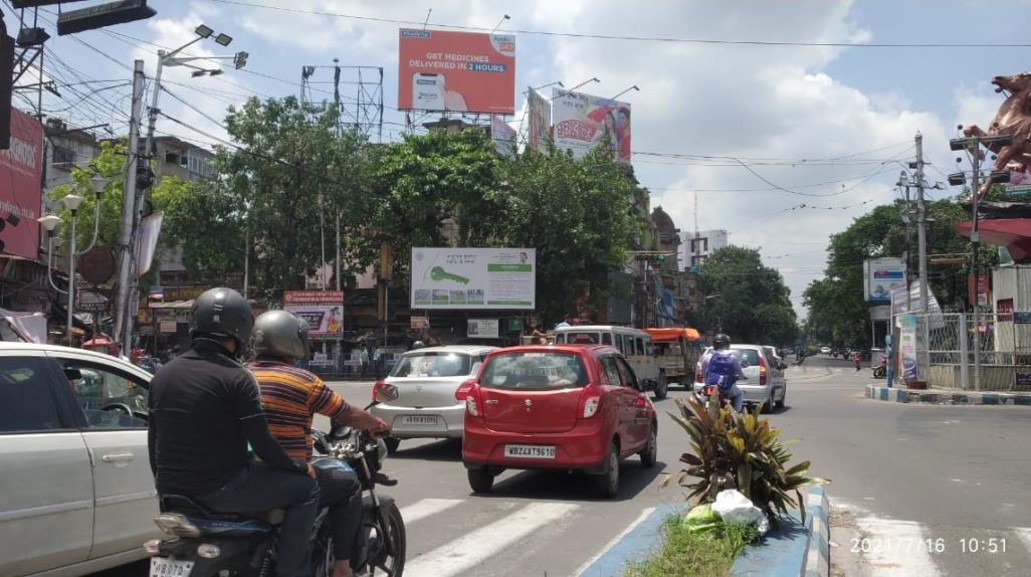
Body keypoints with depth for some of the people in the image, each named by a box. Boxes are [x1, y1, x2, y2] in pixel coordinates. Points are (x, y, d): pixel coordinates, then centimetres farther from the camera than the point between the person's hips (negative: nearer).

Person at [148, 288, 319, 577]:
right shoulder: (236, 377, -15)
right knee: (306, 488, 5)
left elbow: (154, 441, 13)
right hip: (221, 488, -7)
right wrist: (299, 466, 2)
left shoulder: (163, 374, 6)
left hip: (172, 491, 7)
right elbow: (261, 442, -15)